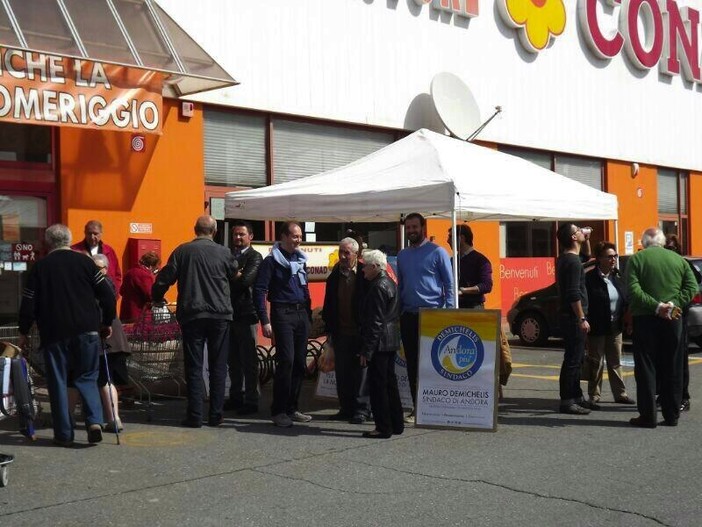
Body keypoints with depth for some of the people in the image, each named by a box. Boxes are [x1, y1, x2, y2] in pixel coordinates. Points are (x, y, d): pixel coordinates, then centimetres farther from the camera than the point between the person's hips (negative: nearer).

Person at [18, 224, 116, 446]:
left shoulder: (40, 267, 2)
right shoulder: (84, 261, 2)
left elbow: (29, 303, 2)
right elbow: (107, 296, -1)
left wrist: (24, 332, 15)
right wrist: (107, 323, 13)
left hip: (54, 334, -1)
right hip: (87, 331, 1)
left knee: (58, 383, 8)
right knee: (87, 378, 12)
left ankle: (64, 434, 8)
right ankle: (94, 421, -8)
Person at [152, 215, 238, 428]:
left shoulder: (182, 251, 0)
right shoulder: (223, 253, 0)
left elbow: (164, 279, 0)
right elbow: (235, 274, 14)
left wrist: (156, 298, 16)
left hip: (191, 315, 0)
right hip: (220, 315, 0)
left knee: (193, 367, 4)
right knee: (218, 367, 7)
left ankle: (195, 416, 2)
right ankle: (215, 415, 8)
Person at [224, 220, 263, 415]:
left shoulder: (255, 257, -4)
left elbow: (246, 280, -19)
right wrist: (234, 277, -9)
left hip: (246, 313, -6)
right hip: (230, 312, 6)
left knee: (248, 360, -2)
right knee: (233, 359, 12)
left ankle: (251, 401, 4)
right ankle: (236, 397, 22)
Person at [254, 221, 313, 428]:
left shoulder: (301, 260, 16)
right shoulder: (272, 261, -4)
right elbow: (259, 291, -8)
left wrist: (308, 315, 14)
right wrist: (265, 321, -15)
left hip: (301, 314, 7)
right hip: (282, 314, -7)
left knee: (300, 363, 6)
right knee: (286, 361, -13)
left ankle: (291, 408, 16)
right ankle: (278, 411, -5)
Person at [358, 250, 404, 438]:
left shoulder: (377, 288, -16)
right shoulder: (390, 283, 14)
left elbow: (375, 322, -20)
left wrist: (366, 350, -19)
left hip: (380, 343, -10)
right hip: (391, 340, 10)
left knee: (378, 384, -4)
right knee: (390, 382, 15)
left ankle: (383, 427, 0)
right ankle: (396, 424, 21)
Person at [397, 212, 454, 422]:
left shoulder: (437, 252, -2)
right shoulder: (402, 255, 15)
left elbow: (449, 284, -3)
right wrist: (397, 313, 12)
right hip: (408, 316, 5)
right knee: (412, 363, 7)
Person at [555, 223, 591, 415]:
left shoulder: (564, 259, 13)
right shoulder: (573, 261, -16)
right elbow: (574, 294, -21)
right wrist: (582, 319, -19)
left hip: (569, 316, 10)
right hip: (573, 316, -10)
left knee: (575, 358, 16)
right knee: (573, 359, -7)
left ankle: (576, 397, 24)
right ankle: (567, 401, -5)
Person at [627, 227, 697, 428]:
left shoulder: (636, 259, -3)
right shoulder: (678, 259, 9)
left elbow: (633, 290, -15)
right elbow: (692, 286, 0)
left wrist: (657, 306, -16)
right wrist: (673, 304, -7)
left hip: (645, 319, -3)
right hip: (672, 321, 3)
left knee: (646, 369, 2)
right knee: (672, 369, 10)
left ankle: (648, 416, 2)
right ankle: (672, 415, 14)